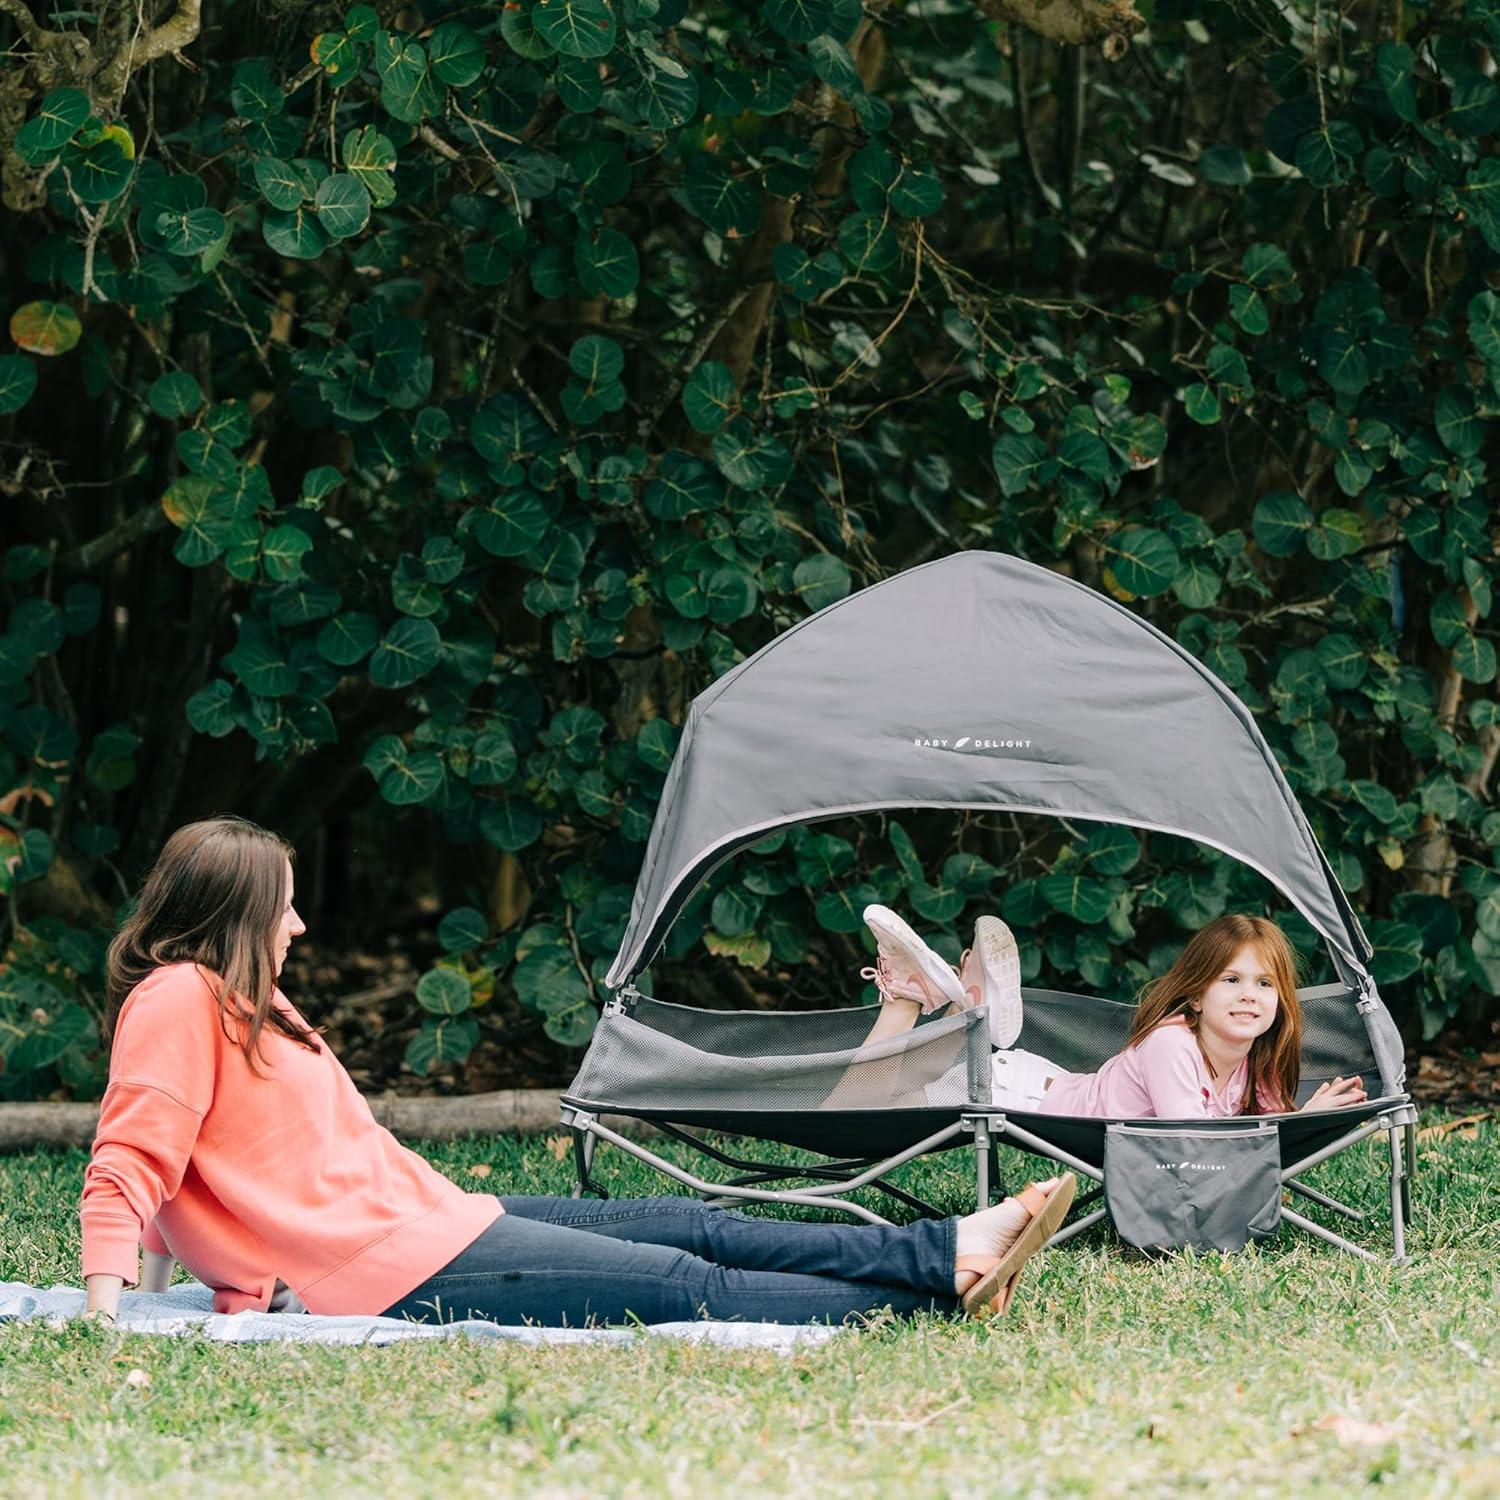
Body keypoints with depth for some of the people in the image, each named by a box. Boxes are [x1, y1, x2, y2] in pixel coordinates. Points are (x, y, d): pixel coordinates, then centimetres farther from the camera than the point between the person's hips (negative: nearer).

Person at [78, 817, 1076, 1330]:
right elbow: (134, 1158, -19)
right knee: (685, 1283, -9)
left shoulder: (247, 1003, 22)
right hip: (388, 1267, -11)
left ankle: (952, 1252, -2)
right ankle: (946, 1285, -8)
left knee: (692, 1227, 2)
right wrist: (108, 1301, -28)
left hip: (424, 1218, 11)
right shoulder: (180, 1002, -9)